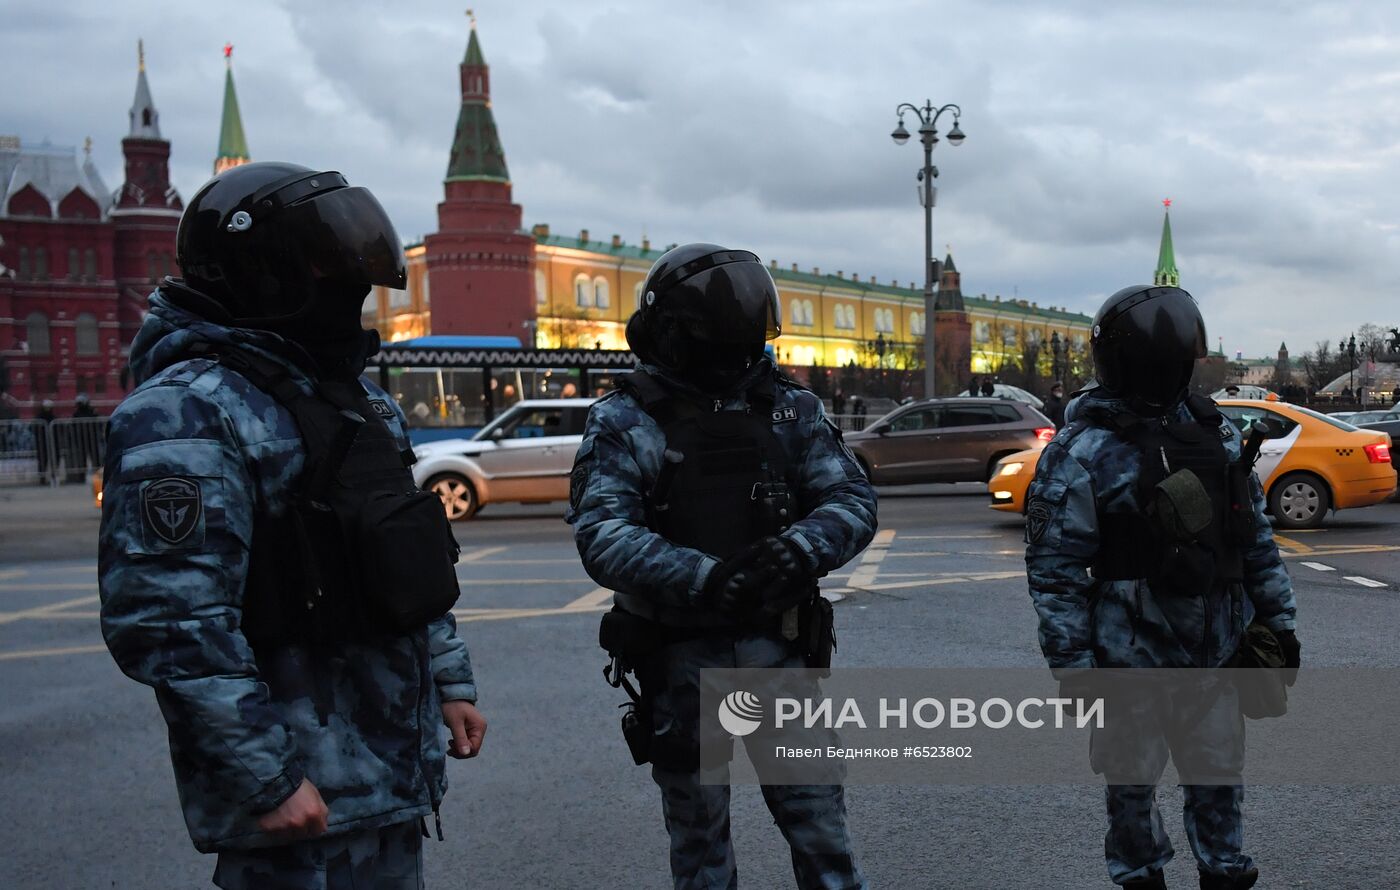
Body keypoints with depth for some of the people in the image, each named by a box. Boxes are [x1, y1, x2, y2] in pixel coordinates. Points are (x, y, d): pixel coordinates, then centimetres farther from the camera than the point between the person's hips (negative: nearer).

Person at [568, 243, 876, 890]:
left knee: (820, 824, 10)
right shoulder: (625, 422, -7)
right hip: (680, 659, -2)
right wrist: (705, 579, -34)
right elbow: (602, 536, -19)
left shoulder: (791, 408, 3)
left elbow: (852, 499, -3)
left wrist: (800, 549, -25)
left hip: (779, 648, 2)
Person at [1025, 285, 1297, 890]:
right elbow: (1054, 569, -13)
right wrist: (1071, 664, -15)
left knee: (1219, 770, 16)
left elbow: (1257, 538, 14)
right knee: (1133, 779, 10)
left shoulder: (1215, 433, 6)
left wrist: (1277, 620, 13)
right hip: (1131, 661, -5)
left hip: (1215, 654, 5)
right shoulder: (1082, 453, -13)